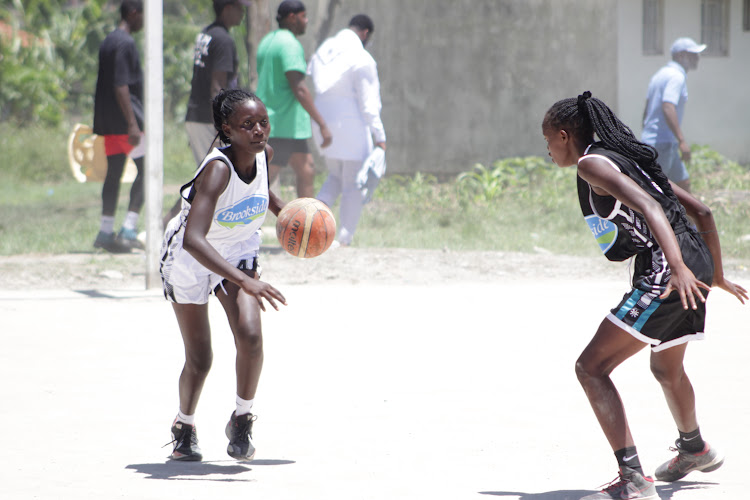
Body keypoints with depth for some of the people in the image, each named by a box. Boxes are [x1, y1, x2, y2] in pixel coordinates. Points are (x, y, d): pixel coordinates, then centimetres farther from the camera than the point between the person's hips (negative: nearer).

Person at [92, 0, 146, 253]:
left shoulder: (108, 42, 17)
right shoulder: (125, 43, -13)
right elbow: (121, 86, -20)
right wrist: (132, 123, -24)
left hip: (108, 122, 9)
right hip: (124, 118, -9)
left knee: (113, 173, 10)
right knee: (145, 170, -7)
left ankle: (106, 232, 9)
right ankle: (129, 229, -14)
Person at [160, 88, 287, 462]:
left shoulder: (264, 155, -16)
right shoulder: (217, 169, -36)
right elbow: (192, 239, -48)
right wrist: (245, 281, -55)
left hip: (239, 251, 4)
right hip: (189, 258, -4)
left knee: (250, 335, -20)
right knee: (199, 359, 3)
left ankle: (242, 420, 1)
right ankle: (184, 428, 32)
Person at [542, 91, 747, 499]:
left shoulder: (592, 164, -6)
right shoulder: (627, 158, 21)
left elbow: (648, 207, -23)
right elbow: (701, 211, 22)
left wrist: (677, 267, -35)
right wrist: (716, 276, 29)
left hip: (665, 274, -10)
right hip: (694, 265, 10)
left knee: (591, 368, -10)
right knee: (666, 368, 34)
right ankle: (694, 450, 60)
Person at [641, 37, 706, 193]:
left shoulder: (661, 74, 17)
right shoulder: (677, 76, -14)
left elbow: (647, 109, 20)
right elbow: (668, 108, -26)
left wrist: (646, 139, 24)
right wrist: (682, 140, -28)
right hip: (662, 143, -10)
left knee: (683, 184, 13)